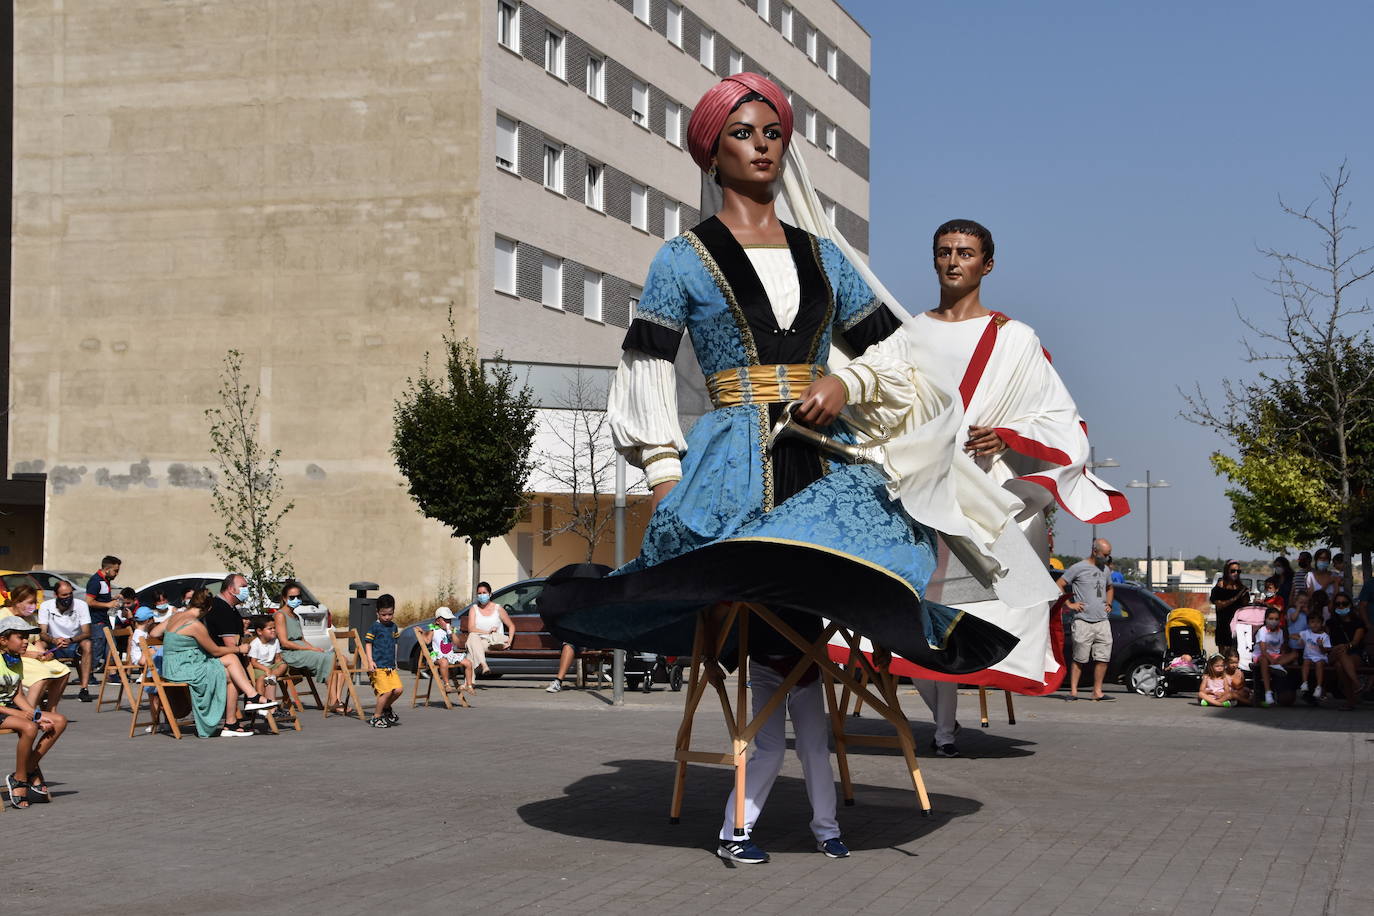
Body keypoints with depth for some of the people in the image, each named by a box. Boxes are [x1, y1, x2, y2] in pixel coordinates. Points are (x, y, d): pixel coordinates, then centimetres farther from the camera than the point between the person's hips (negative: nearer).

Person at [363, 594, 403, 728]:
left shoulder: (393, 626, 14)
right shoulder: (375, 627, -6)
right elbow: (368, 644, -7)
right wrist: (370, 661, -16)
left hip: (390, 666, 6)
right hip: (378, 666, -6)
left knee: (398, 689, -5)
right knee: (386, 691, -14)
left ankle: (386, 708, 23)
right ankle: (376, 717, 2)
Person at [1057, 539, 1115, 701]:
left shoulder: (1105, 570, 17)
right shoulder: (1078, 568, -3)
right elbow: (1058, 586, -3)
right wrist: (1069, 604, -7)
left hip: (1103, 621, 6)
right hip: (1083, 621, -6)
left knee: (1103, 658, 0)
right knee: (1079, 659, -3)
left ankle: (1097, 691, 7)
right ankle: (1073, 691, 2)